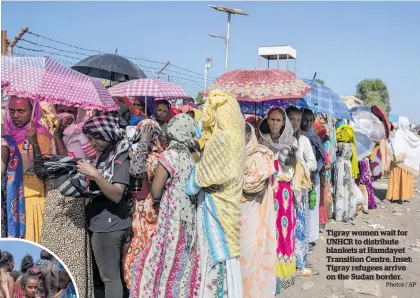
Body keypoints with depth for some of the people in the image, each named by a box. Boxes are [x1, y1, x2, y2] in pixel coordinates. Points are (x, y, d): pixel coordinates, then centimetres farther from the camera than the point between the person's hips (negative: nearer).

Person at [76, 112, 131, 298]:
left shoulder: (120, 157, -13)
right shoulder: (103, 155, 12)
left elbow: (117, 194, -21)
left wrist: (95, 174, -27)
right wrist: (84, 178, 5)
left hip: (109, 225, -9)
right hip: (100, 224, 9)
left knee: (110, 277, -4)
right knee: (99, 276, 17)